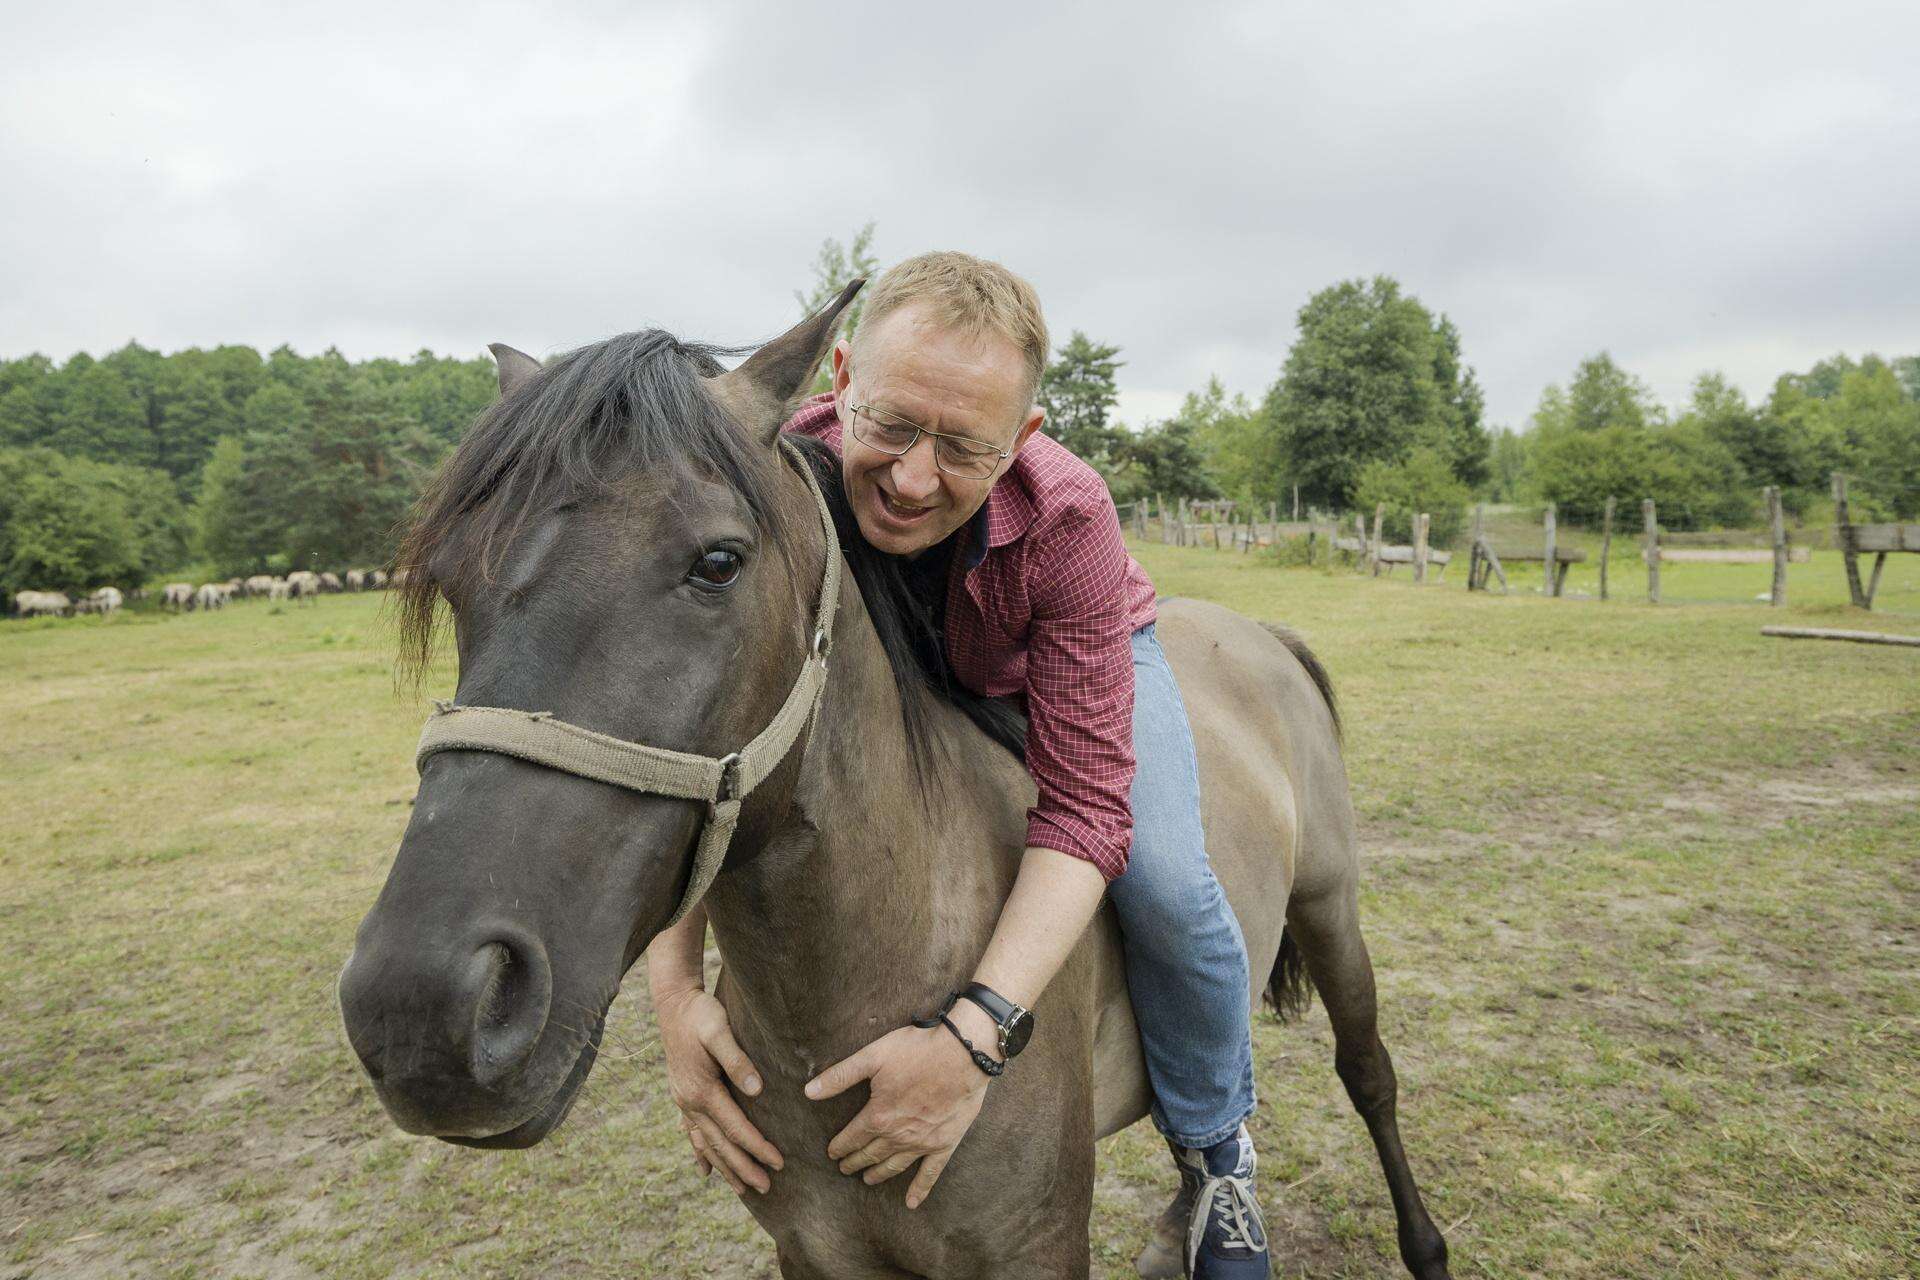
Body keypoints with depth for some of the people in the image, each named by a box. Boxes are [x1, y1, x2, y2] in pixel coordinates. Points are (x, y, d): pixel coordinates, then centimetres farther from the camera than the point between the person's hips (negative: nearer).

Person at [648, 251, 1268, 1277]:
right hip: (886, 682, 3)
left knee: (1163, 885, -21)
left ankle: (1215, 1151, 10)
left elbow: (1084, 807, -39)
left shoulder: (1066, 517, -39)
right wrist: (674, 989, -39)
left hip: (1078, 661, -2)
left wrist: (975, 1037, -49)